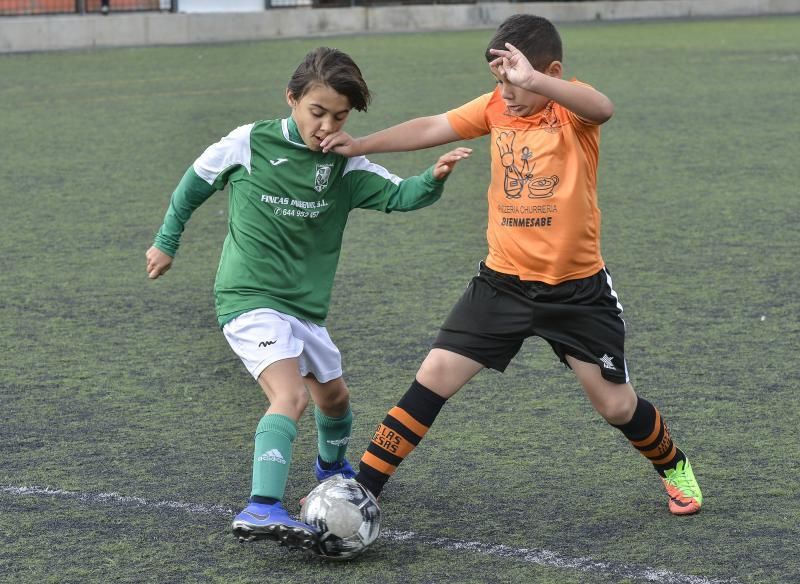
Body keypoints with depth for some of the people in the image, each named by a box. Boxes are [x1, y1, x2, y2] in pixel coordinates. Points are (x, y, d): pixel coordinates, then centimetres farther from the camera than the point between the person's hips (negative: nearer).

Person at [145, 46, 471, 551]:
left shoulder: (345, 166, -1)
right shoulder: (249, 144, -9)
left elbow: (398, 195, -15)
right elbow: (195, 184, 7)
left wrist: (434, 179, -36)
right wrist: (167, 243, 16)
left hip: (306, 306, 6)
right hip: (250, 298, -6)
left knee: (334, 395, 23)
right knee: (290, 396, -26)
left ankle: (333, 467, 54)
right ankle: (262, 509, -36)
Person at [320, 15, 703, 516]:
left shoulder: (571, 106, -14)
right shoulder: (495, 107, 0)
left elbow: (603, 108, -38)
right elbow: (433, 129, 6)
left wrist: (533, 81, -54)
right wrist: (361, 145, -3)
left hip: (578, 289, -3)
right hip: (504, 282, 3)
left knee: (617, 405, 5)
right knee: (434, 377, -4)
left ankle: (675, 467, 35)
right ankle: (365, 486, 3)